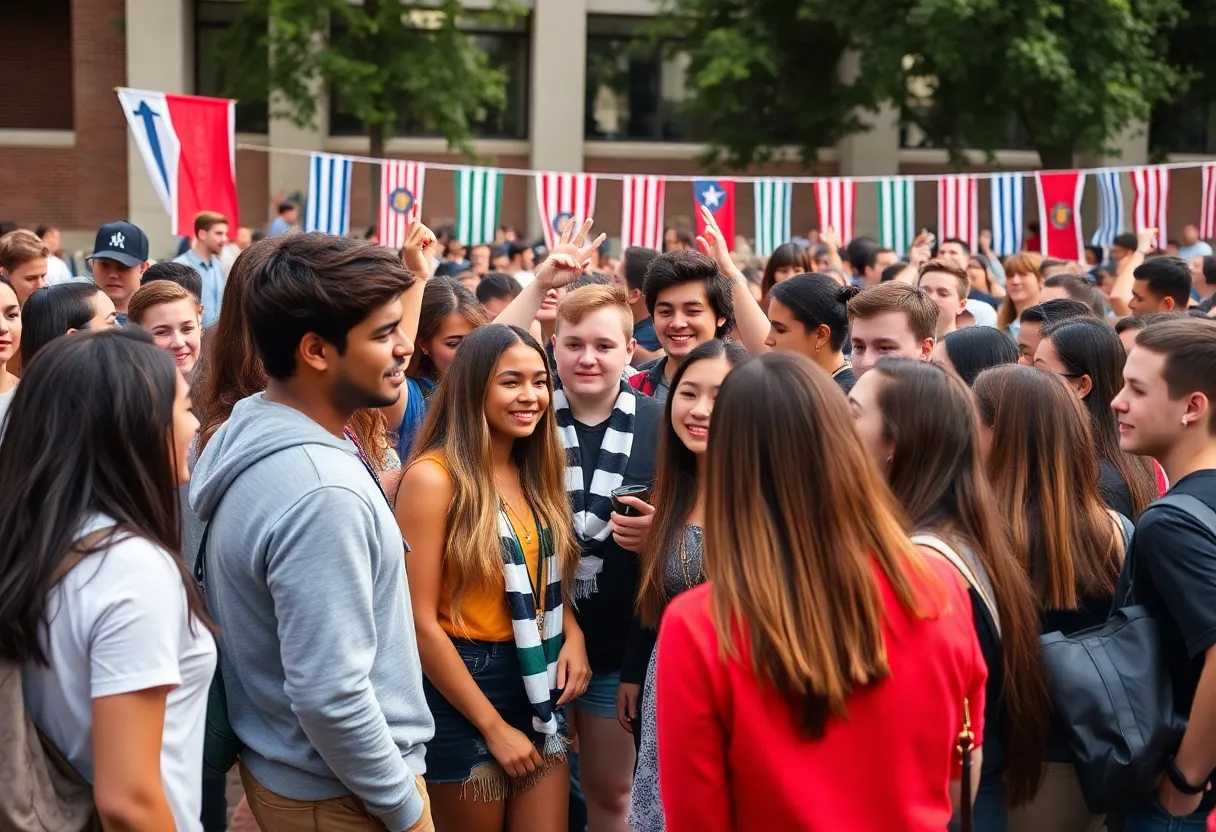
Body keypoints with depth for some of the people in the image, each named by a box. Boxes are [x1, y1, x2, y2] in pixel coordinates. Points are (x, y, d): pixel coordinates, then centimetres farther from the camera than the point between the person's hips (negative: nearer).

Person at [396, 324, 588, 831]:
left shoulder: (535, 474, 7)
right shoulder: (433, 477, -15)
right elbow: (421, 623, -17)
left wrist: (572, 634, -4)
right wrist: (494, 726, -14)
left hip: (536, 681, 6)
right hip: (463, 688, -6)